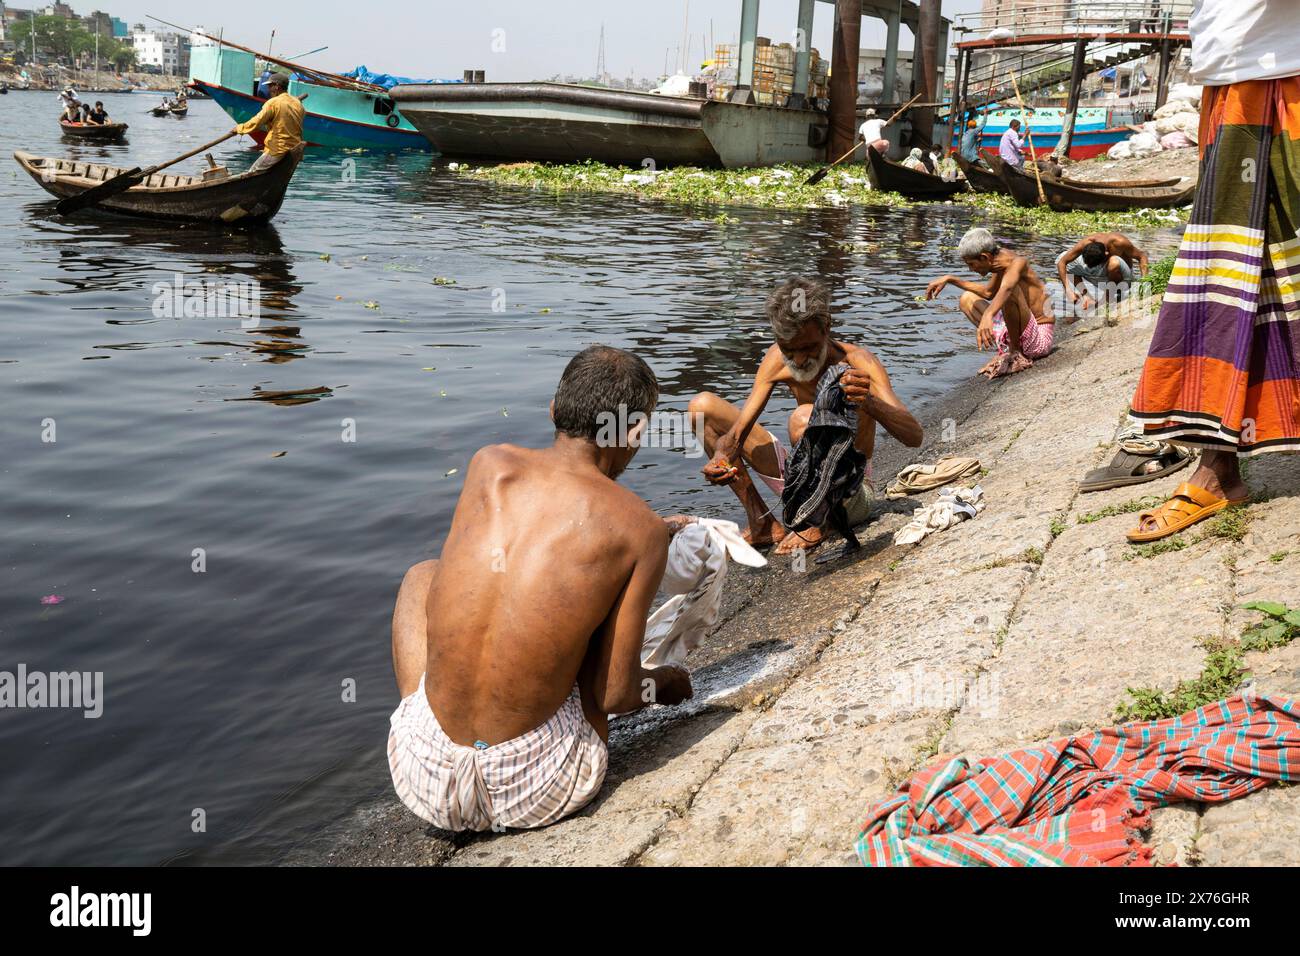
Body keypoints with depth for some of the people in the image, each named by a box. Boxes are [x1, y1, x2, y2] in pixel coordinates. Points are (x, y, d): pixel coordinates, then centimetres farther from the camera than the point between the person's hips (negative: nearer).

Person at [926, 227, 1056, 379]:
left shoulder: (1018, 263, -21)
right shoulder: (1000, 263, 5)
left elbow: (1005, 289, -44)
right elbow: (988, 293, 25)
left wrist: (988, 315, -63)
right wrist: (950, 279, 19)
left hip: (1040, 339, -9)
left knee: (1011, 289, -33)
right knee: (967, 298, 15)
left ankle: (1016, 353, -17)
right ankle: (1008, 350, 2)